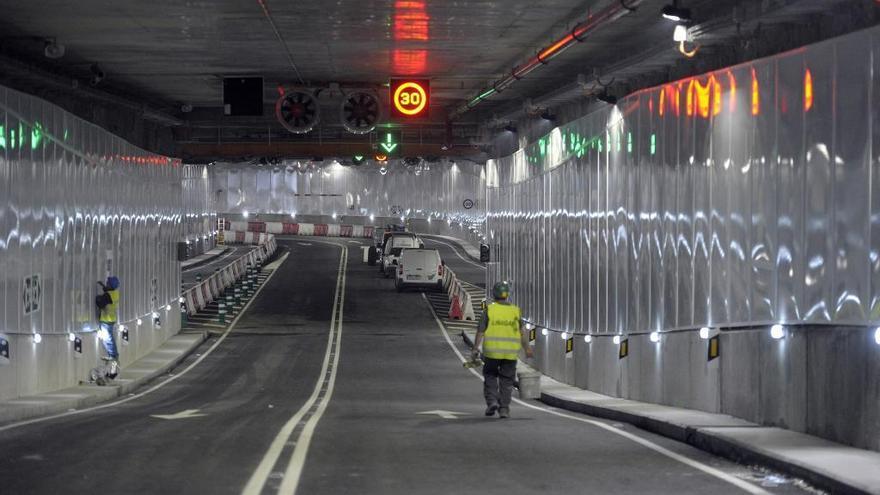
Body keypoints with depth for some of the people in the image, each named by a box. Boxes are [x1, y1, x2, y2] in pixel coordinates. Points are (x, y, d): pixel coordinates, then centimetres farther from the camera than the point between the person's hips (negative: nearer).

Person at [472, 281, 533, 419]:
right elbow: (522, 333, 5)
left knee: (490, 376, 16)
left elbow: (480, 331, -6)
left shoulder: (489, 310, -5)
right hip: (511, 352, 1)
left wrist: (475, 349, 0)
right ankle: (504, 409, 6)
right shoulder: (515, 311, 1)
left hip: (492, 351, -1)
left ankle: (492, 401, 0)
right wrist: (527, 348, 15)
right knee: (506, 381, 10)